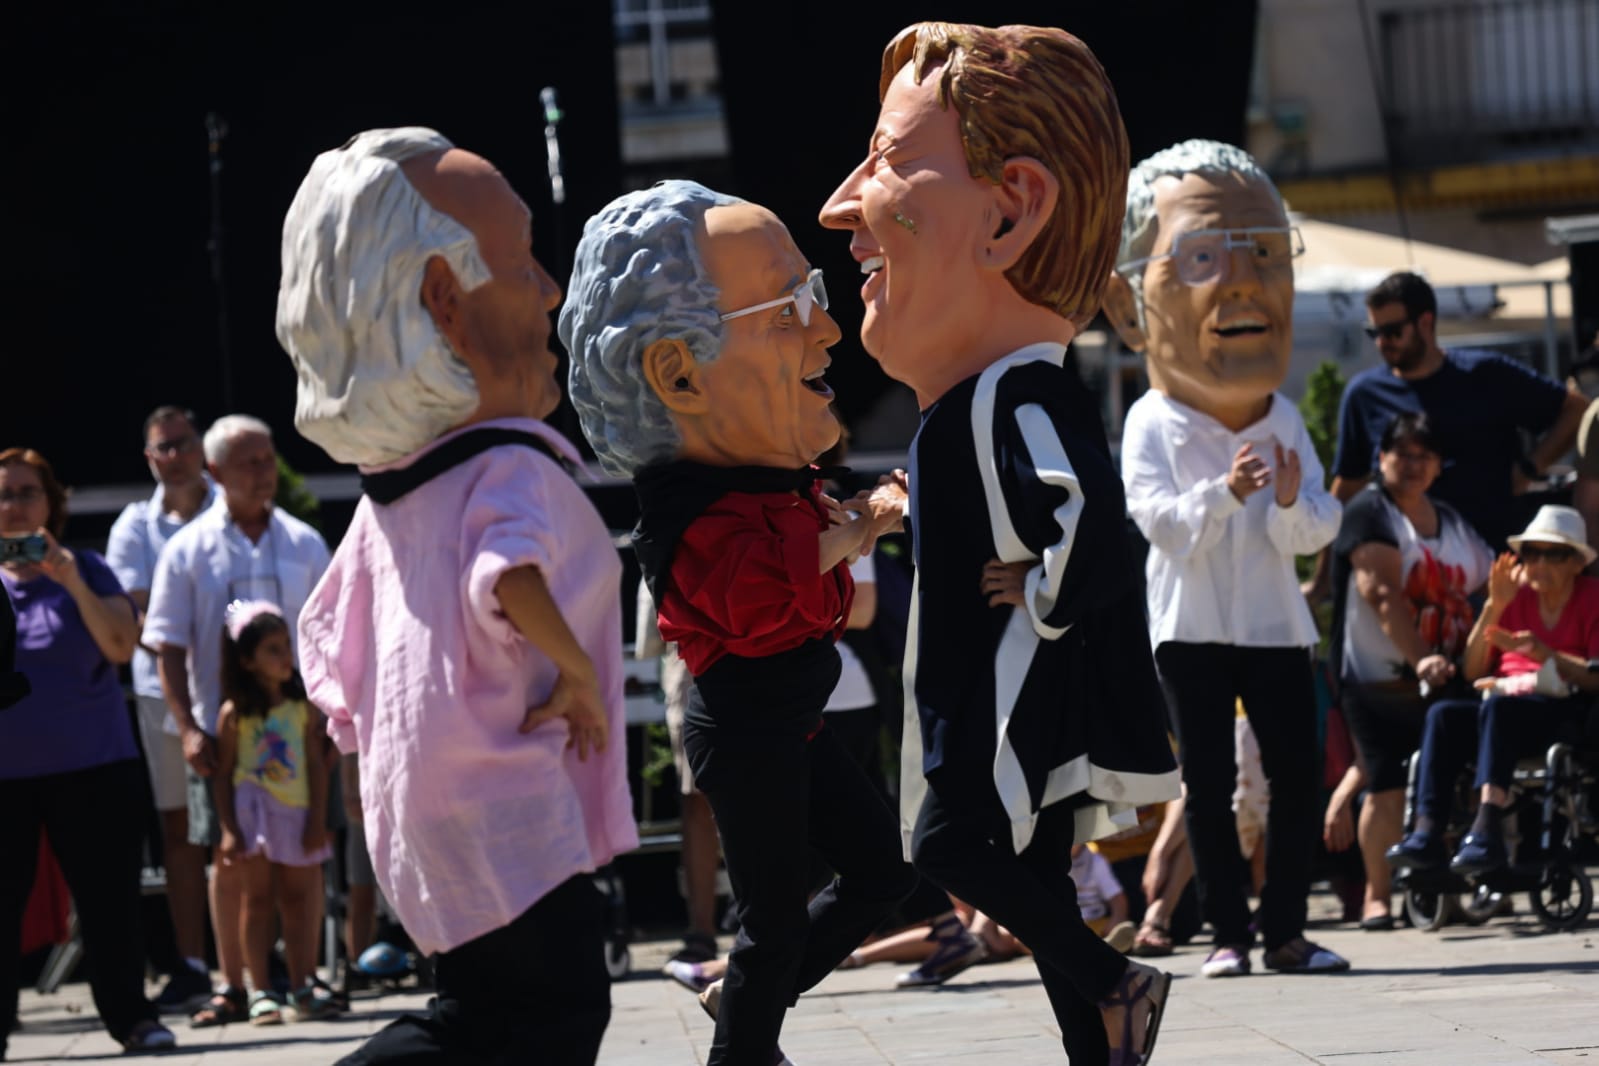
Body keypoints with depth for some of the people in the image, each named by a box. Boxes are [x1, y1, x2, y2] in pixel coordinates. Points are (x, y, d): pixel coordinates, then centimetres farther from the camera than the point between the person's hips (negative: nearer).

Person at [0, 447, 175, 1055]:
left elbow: (121, 647, -6)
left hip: (91, 765, 0)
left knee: (108, 898, 0)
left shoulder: (85, 571, 4)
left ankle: (131, 1018, 8)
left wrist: (74, 585, -17)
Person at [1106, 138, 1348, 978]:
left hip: (1274, 624, 3)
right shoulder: (1153, 425, -8)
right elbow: (1162, 523, -16)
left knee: (1296, 775, 0)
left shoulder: (1284, 422, 2)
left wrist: (1291, 501, -23)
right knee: (1209, 782, 0)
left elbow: (1313, 533, -2)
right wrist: (1223, 494, -31)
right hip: (1191, 627, -3)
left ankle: (1285, 928, 7)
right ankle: (1229, 930, 5)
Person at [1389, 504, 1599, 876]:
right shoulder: (1517, 596, 18)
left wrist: (1544, 654, -14)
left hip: (1568, 713, -5)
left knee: (1498, 708, -36)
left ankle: (1487, 828, -53)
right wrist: (1493, 607, 1)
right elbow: (1472, 673, 11)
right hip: (1508, 710, 5)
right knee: (1444, 713, -26)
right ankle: (1427, 832, -39)